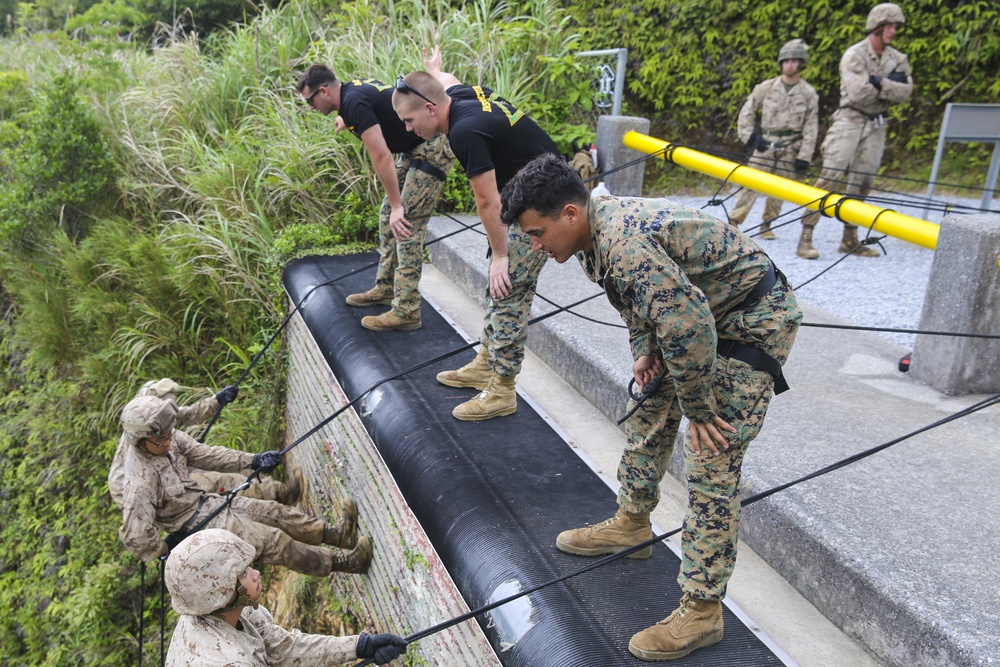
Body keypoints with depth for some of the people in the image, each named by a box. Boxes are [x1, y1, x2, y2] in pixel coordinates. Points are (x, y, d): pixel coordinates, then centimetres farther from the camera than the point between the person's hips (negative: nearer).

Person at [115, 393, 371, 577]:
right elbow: (135, 536, -31)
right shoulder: (140, 481, -30)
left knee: (273, 511, 3)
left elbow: (205, 454, -1)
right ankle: (339, 563, -6)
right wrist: (165, 551, -16)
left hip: (204, 502, 8)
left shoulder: (169, 439, -8)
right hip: (195, 525, -8)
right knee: (274, 540, -11)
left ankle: (336, 534, 10)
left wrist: (252, 460, -8)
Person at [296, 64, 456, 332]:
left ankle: (406, 312, -10)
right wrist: (347, 121, 52)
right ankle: (386, 289, 23)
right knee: (387, 217, 13)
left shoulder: (354, 102, -20)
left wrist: (397, 206, -21)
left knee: (406, 225, -12)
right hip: (415, 148, 11)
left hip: (433, 148, -10)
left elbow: (381, 156, -23)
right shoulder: (354, 88, 9)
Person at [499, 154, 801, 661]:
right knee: (648, 416, 18)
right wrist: (644, 349, 2)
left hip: (754, 321, -10)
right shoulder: (596, 230, -2)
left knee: (710, 466, -9)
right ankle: (632, 525, 38)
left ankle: (701, 611, 2)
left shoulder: (624, 244, -33)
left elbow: (688, 322, -36)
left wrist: (697, 406, -22)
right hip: (701, 315, 10)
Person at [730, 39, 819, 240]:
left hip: (790, 148, 1)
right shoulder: (766, 87, 1)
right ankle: (733, 221, -4)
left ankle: (766, 226, 14)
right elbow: (747, 112, 8)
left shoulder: (808, 93, 1)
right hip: (765, 143, 0)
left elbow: (811, 128, 0)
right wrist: (750, 136, -3)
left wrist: (804, 157, -6)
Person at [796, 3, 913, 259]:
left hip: (875, 126, 6)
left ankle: (850, 239, 12)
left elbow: (905, 93, -3)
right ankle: (806, 236, -16)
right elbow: (858, 93, -20)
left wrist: (879, 83, -16)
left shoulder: (897, 59, 10)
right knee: (830, 178, -14)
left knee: (862, 183, 6)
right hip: (849, 122, -6)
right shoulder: (854, 55, -7)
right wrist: (891, 84, -10)